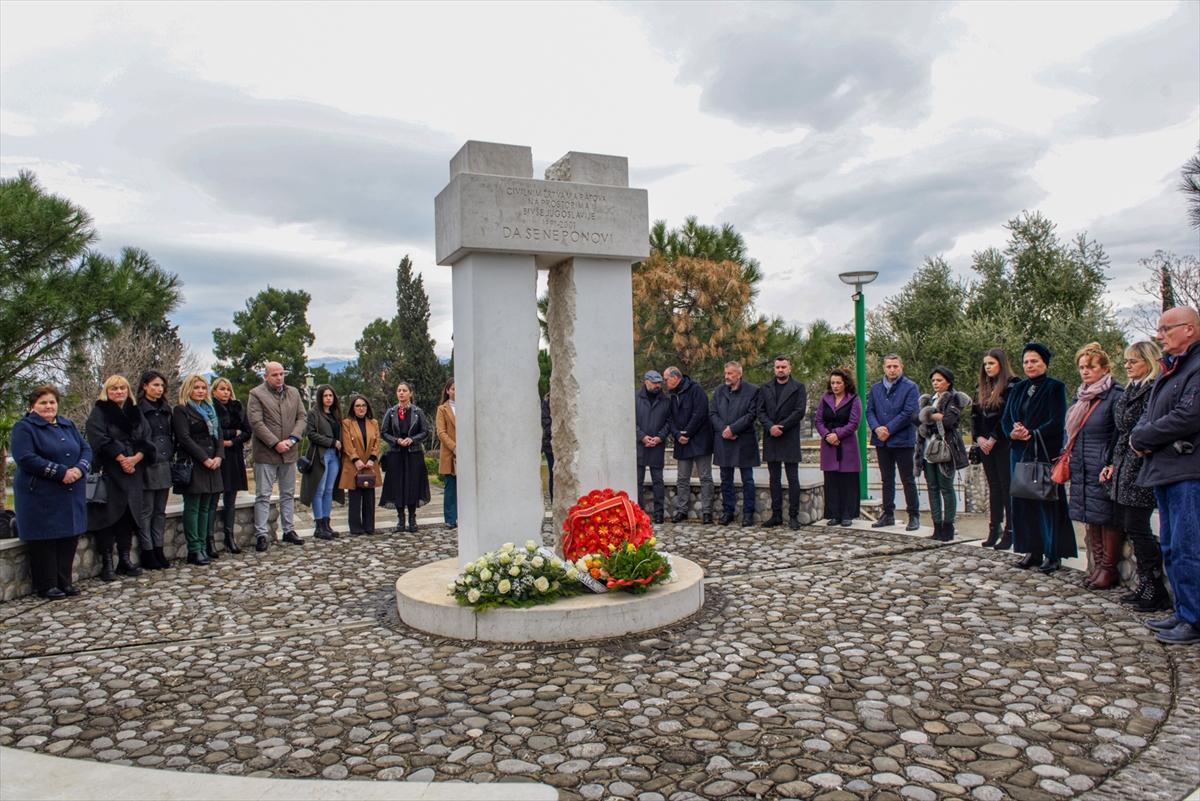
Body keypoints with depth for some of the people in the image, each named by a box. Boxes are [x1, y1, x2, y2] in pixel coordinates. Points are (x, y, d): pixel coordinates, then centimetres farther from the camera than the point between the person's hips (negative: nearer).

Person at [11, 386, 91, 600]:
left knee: (70, 538, 7)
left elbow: (86, 450, 9)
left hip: (71, 496, 6)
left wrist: (79, 469, -13)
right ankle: (46, 586, 9)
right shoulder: (23, 427, -5)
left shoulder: (68, 426, 15)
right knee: (44, 541, 0)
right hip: (40, 497, -6)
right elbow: (25, 459, -17)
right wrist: (61, 472, -20)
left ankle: (65, 582, 17)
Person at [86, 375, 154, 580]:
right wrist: (121, 459, -15)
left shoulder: (135, 413, 15)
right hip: (108, 473, -4)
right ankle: (107, 563, -1)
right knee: (108, 515, -5)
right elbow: (100, 440, -12)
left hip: (132, 473, 5)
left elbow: (146, 441, 7)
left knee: (128, 515, 6)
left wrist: (135, 458, -10)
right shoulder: (98, 413, 1)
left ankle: (125, 559, 13)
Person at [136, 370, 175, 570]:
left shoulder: (166, 409, 15)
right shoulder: (138, 409, -6)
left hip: (164, 466, 7)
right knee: (146, 511, -1)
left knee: (160, 511, 11)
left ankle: (158, 549, 17)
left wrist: (170, 455, 8)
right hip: (147, 467, -7)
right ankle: (147, 552, 5)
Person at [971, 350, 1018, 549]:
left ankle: (1009, 531, 1)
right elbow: (974, 415, 12)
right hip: (985, 444, 7)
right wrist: (979, 438, -2)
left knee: (1007, 486, -3)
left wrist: (993, 439, -13)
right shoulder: (982, 389, 15)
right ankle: (994, 529, 13)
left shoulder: (1011, 386, -7)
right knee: (993, 486, 9)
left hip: (1004, 443, -7)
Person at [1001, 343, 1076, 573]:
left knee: (1047, 502, -2)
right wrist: (1012, 433, -10)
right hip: (1020, 453, 5)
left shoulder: (1055, 388, -3)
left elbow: (1057, 423, -12)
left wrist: (1031, 434, -19)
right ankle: (1032, 551, 14)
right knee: (1022, 502, 5)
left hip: (1046, 454, -5)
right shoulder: (1019, 388, 14)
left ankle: (1053, 554, 6)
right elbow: (1005, 419, 10)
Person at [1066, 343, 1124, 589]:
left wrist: (1112, 465, -17)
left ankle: (1110, 569, 8)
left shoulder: (1116, 395, -9)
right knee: (1090, 517, 11)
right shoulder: (1079, 397, 14)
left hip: (1103, 469, -7)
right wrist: (1068, 457, 12)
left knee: (1107, 517, -1)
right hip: (1081, 470, 8)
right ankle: (1098, 566, 19)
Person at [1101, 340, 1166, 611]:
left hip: (1142, 467, -9)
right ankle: (1145, 584, 19)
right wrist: (1112, 462, 16)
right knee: (1129, 525, 10)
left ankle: (1156, 590, 5)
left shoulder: (1155, 391, -11)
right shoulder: (1130, 391, 17)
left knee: (1136, 527, -6)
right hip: (1124, 467, 9)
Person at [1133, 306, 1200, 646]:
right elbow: (1150, 413, 20)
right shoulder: (1171, 367, 18)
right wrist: (1141, 434, -2)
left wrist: (1142, 437, -9)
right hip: (1164, 470, 10)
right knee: (1171, 548, 15)